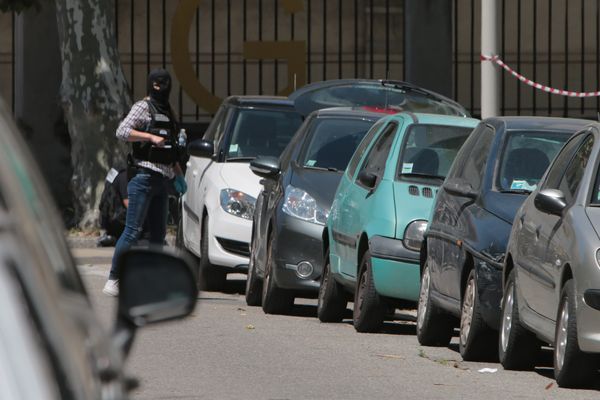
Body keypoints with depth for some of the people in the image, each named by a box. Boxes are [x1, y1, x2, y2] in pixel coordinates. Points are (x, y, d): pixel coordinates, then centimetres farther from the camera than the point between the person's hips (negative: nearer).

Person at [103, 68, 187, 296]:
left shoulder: (168, 113, 21)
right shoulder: (143, 107, -2)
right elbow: (122, 132, -15)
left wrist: (178, 175, 22)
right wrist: (151, 137, -21)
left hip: (162, 181, 8)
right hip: (144, 176, -8)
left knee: (158, 234, 6)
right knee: (133, 231, -11)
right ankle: (113, 279, -8)